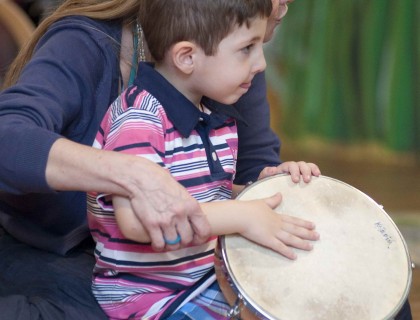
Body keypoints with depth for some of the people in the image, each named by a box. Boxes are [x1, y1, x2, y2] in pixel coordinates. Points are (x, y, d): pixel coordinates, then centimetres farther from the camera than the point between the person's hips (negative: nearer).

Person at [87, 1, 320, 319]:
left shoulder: (218, 116, 6)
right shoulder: (139, 120, -22)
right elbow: (137, 221, -34)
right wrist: (243, 217, -32)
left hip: (213, 275, 9)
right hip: (149, 294, -8)